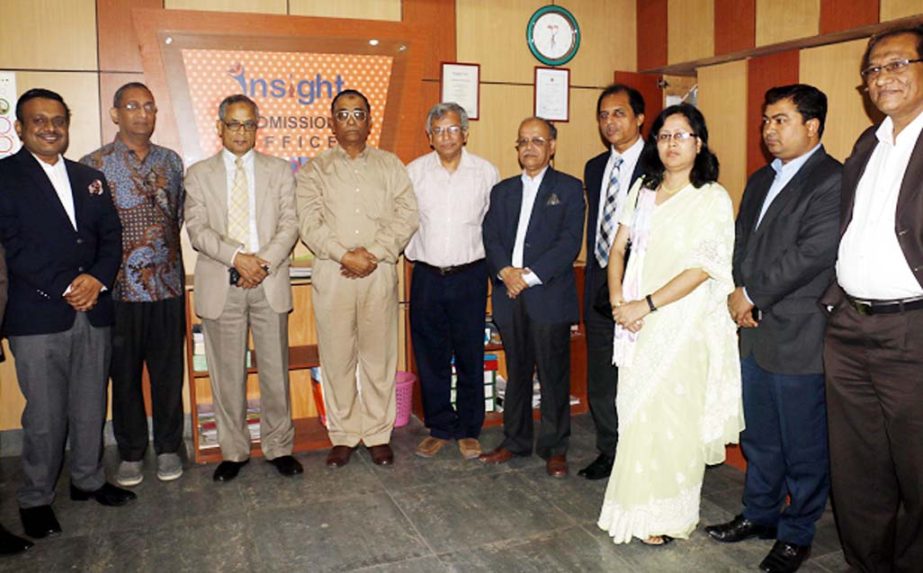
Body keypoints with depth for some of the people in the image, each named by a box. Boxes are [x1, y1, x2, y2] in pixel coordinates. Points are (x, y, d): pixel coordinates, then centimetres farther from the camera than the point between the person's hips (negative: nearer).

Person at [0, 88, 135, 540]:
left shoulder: (90, 178, 15)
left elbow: (111, 236, 10)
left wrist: (97, 279, -7)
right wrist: (66, 288, -13)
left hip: (94, 311, 5)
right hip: (38, 316, -4)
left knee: (91, 406, 13)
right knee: (44, 416, 2)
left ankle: (88, 479, 30)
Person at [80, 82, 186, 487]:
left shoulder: (171, 161, 8)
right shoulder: (93, 165, -2)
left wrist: (166, 255, 7)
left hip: (168, 286, 2)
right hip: (120, 290, -2)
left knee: (169, 372, 9)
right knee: (125, 375, 9)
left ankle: (168, 448, 25)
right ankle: (131, 453, 24)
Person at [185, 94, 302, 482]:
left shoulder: (279, 170, 10)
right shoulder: (199, 174, 9)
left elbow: (289, 225, 1)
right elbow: (197, 229, -2)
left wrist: (264, 262, -13)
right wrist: (237, 257, -17)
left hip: (270, 283, 0)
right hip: (221, 286, 0)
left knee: (276, 371, 6)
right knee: (227, 374, 7)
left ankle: (279, 447, 20)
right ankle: (233, 451, 22)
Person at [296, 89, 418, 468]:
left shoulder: (390, 166, 11)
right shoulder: (315, 171, 9)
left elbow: (406, 216, 0)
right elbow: (309, 222, -4)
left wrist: (374, 253, -12)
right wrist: (345, 255, -15)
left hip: (380, 272, 0)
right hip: (332, 273, 0)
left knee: (379, 355, 4)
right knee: (337, 357, 4)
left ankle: (378, 434, 16)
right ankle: (342, 436, 16)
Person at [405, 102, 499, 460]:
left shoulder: (486, 172, 1)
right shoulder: (414, 171, 3)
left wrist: (487, 259, 4)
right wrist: (415, 253, 2)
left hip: (469, 276, -1)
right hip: (427, 276, 1)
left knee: (470, 357, 4)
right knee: (430, 357, 7)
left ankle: (468, 430, 19)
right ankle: (439, 428, 22)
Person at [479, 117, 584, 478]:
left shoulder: (569, 188, 3)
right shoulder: (503, 190, 17)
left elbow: (570, 242, -8)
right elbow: (491, 237, 7)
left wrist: (530, 275, -15)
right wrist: (505, 271, -12)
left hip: (550, 296, -4)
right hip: (509, 297, 4)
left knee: (553, 375, 2)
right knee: (516, 372, 13)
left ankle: (554, 448, 15)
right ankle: (515, 440, 26)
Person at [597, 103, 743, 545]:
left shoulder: (713, 199, -6)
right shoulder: (642, 190, 11)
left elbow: (702, 269, -13)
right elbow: (618, 248, 11)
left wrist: (645, 305, -15)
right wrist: (618, 302, -4)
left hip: (684, 325, -5)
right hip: (637, 323, 5)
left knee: (670, 418, 0)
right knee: (636, 413, 9)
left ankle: (667, 517, 17)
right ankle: (638, 505, 24)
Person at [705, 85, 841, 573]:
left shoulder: (832, 180, -11)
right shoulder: (761, 179, 15)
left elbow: (813, 253, -20)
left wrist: (752, 294, -13)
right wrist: (738, 295, -3)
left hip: (799, 335, -7)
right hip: (754, 330, 8)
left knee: (803, 444, 7)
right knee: (758, 436, 19)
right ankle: (760, 514, 36)